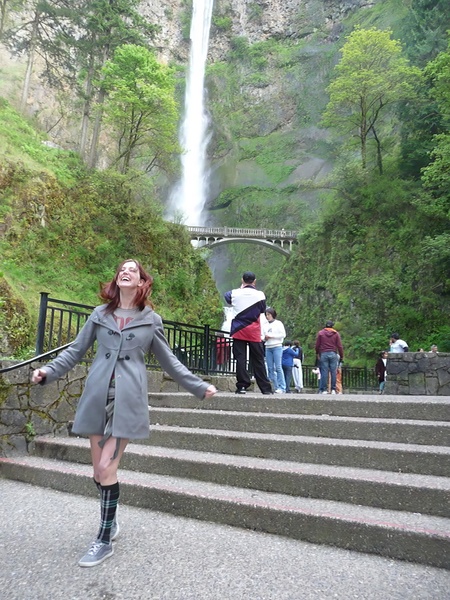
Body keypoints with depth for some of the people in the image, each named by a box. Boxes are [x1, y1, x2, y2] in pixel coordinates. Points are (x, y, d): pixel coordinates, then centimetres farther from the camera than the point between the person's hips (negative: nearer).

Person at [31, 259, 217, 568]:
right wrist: (49, 371, -4)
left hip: (128, 399, -3)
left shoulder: (152, 320, 5)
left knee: (106, 468, -6)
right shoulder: (100, 314, 9)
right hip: (97, 396, 3)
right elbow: (76, 350, 11)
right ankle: (111, 515, 36)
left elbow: (169, 361, 11)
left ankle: (105, 541, 13)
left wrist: (199, 386, 8)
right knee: (100, 471, 8)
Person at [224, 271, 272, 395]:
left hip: (238, 331, 0)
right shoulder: (260, 295, -4)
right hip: (254, 332, 0)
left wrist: (240, 288, 25)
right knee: (258, 360, 7)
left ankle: (242, 386, -4)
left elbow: (226, 296, 21)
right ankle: (266, 388, 10)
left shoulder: (235, 293, -2)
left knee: (240, 359, 1)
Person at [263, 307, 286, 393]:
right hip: (268, 348, 5)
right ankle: (275, 387, 5)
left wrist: (271, 336, -9)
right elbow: (263, 336, 22)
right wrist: (264, 338, -2)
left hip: (277, 347, -5)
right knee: (270, 368, 1)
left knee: (278, 367, -10)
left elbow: (283, 334, -6)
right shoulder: (265, 325, 14)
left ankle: (282, 387, -7)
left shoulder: (278, 323, 2)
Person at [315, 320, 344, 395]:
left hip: (323, 354, 0)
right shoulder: (336, 333, 7)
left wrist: (317, 353, 18)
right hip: (333, 354, 0)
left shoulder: (320, 333, 7)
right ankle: (333, 390, -1)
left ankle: (324, 390, -3)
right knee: (333, 372, 1)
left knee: (324, 372, -2)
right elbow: (339, 346, 4)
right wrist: (341, 356, 9)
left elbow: (317, 345, 6)